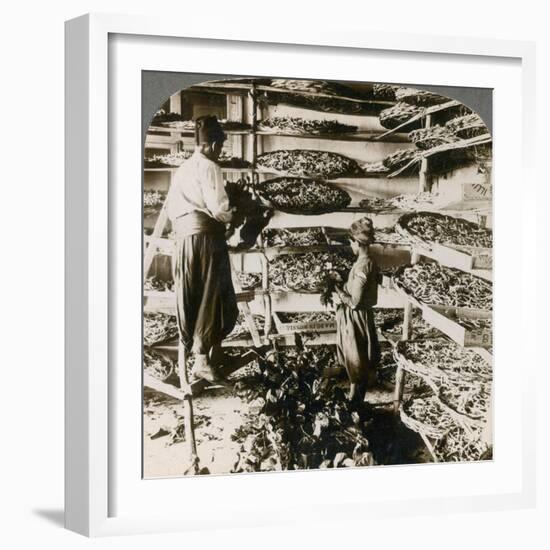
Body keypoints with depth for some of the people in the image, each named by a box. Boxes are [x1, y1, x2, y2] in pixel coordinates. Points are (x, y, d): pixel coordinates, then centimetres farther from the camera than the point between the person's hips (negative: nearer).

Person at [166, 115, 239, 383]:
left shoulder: (181, 169, 15)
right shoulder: (209, 167, -7)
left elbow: (169, 207, 16)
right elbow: (218, 208, -14)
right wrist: (230, 216, 5)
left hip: (183, 238, 7)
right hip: (206, 237, -7)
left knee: (189, 298, 8)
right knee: (212, 297, -2)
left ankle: (198, 350, 13)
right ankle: (204, 358, -5)